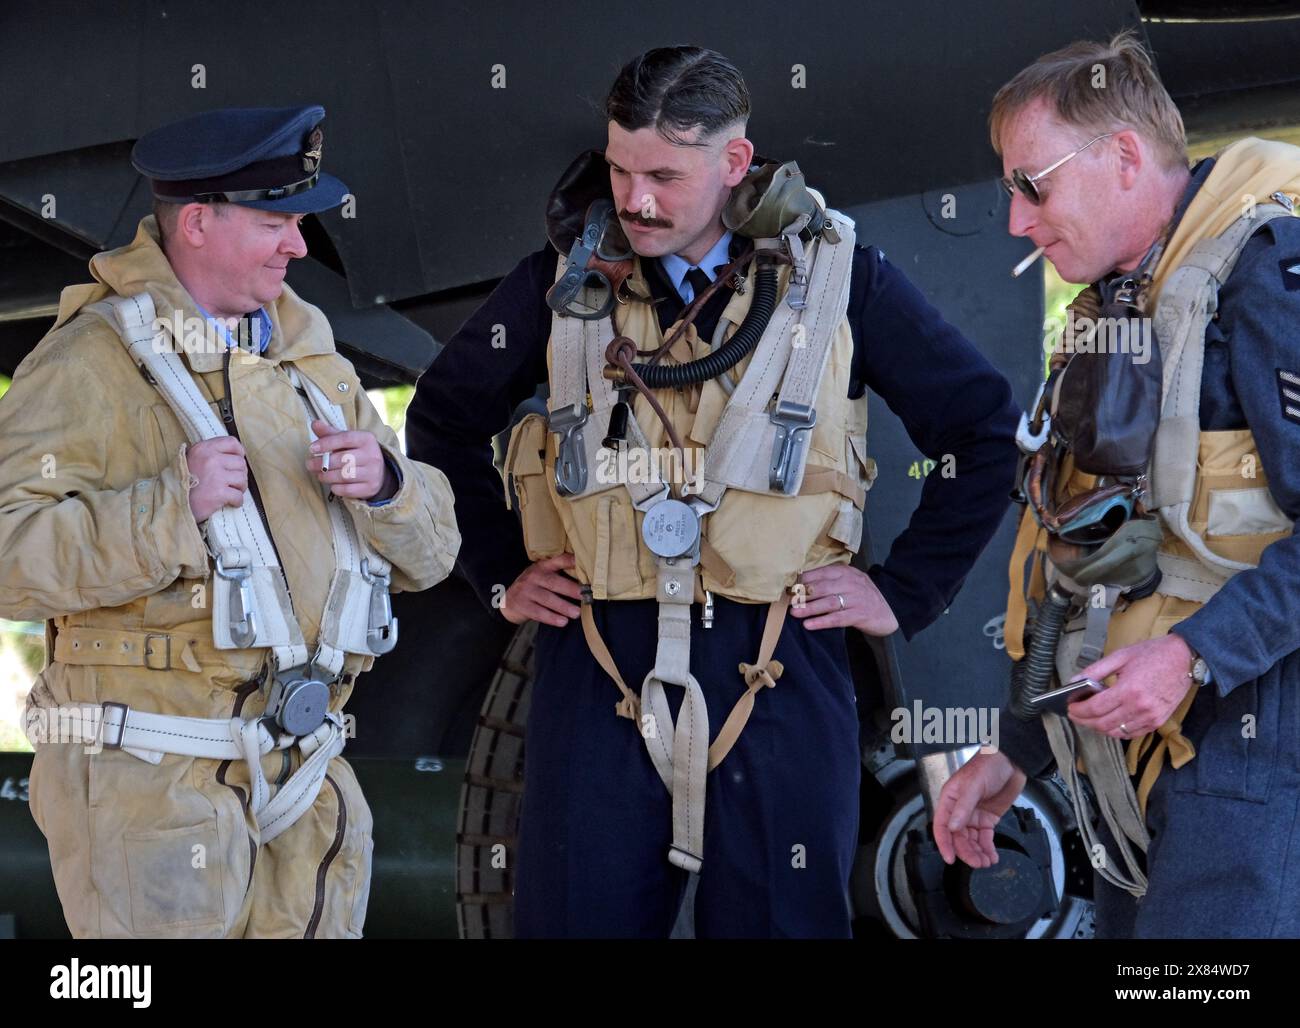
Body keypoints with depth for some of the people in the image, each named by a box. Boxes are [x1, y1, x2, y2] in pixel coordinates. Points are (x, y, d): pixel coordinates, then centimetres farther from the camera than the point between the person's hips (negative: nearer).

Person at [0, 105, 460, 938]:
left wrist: (386, 484, -6)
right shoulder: (94, 360, -7)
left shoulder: (306, 353, 15)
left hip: (303, 779, 7)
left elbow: (427, 552, 15)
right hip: (149, 777, -6)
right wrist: (170, 505, -25)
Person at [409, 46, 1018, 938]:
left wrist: (906, 594, 3)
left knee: (781, 920, 3)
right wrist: (499, 574, 13)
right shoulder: (565, 278, 6)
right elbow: (443, 419, 19)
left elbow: (986, 431, 6)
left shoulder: (837, 276, 1)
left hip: (778, 664, -1)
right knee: (577, 913, 4)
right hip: (599, 658, 1)